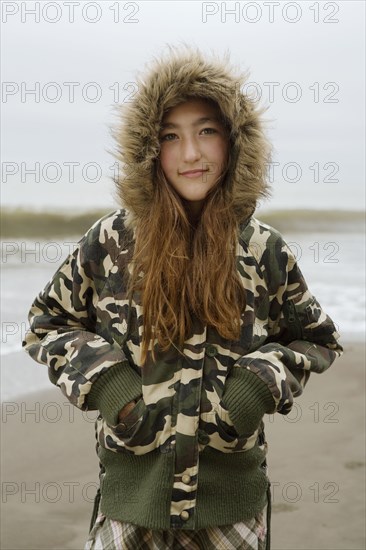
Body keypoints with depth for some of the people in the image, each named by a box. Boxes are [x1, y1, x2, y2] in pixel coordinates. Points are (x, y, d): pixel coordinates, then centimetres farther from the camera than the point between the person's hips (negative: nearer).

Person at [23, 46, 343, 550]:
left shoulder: (265, 252, -3)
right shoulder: (111, 241, -5)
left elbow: (317, 339, 10)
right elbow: (46, 325, 7)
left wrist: (265, 380, -8)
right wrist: (101, 376, -10)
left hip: (232, 498, 1)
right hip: (132, 488, -1)